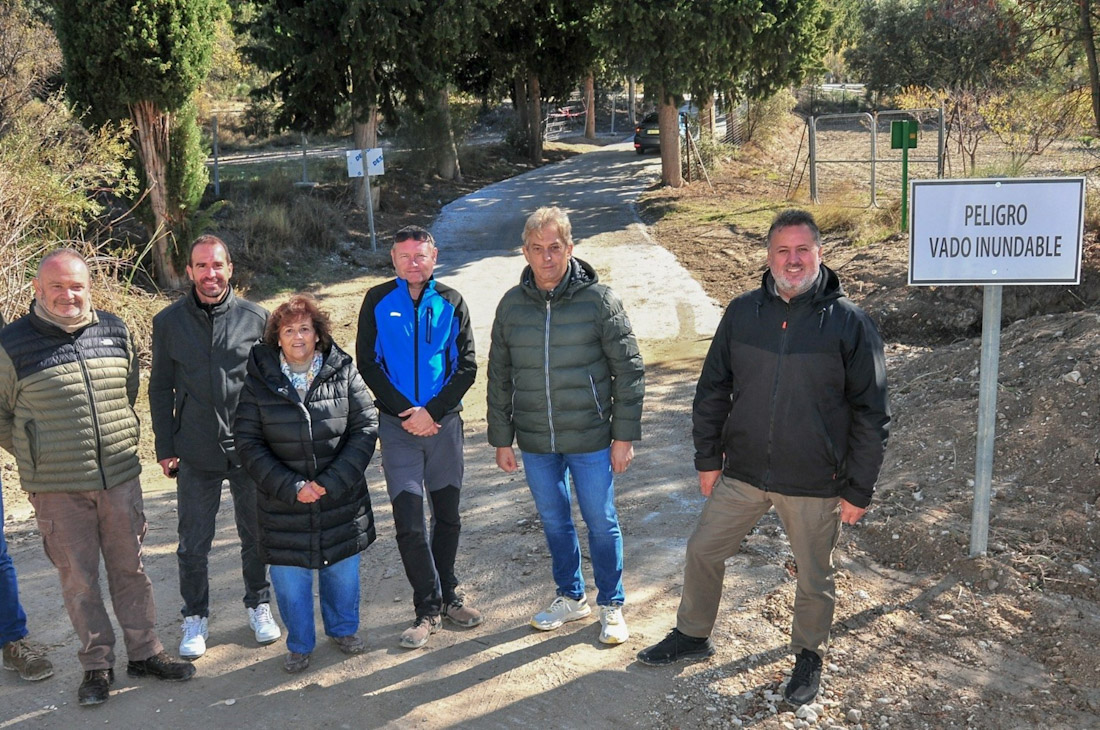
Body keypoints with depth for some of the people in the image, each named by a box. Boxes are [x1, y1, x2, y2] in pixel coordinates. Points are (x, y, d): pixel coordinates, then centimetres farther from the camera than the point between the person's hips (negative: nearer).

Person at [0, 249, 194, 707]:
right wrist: (37, 459, 4)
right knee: (78, 578, 7)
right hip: (57, 489, -3)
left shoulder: (116, 332, 3)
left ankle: (144, 653, 25)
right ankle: (96, 665, 21)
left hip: (120, 479, 3)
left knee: (129, 569, 12)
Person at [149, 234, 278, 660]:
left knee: (256, 534, 13)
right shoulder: (169, 322, 1)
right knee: (193, 543, 6)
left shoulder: (255, 318, -2)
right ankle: (195, 617, 25)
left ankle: (259, 605, 32)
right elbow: (161, 388, 6)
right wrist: (165, 448, 2)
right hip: (195, 454, 0)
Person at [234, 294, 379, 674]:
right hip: (283, 504, -1)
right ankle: (299, 645, 32)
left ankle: (343, 629, 42)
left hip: (341, 499, 1)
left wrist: (332, 482, -15)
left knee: (343, 570, 16)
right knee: (290, 578, 8)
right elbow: (248, 442, -6)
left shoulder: (343, 372, -4)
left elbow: (366, 428, -5)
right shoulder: (259, 381, -5)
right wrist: (291, 486, -16)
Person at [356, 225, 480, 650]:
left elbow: (467, 367, 0)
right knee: (409, 522, -4)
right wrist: (404, 411, -11)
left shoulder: (451, 303, 3)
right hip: (397, 425, -1)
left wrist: (433, 411, -12)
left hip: (444, 423, 2)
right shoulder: (378, 301, 1)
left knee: (448, 515, 11)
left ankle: (447, 596, 27)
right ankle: (428, 607, 8)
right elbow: (367, 364, -1)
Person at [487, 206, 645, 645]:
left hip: (590, 439, -3)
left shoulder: (598, 299, -8)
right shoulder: (512, 305, 2)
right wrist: (501, 439, 8)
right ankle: (570, 597, 36)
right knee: (554, 522, 16)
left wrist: (624, 436, -7)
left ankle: (611, 605, 26)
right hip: (535, 443, 3)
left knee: (601, 522, 8)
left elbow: (629, 370, -5)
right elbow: (499, 377, 8)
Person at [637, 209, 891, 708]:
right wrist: (708, 458, 5)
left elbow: (871, 414, -7)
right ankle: (692, 635, 38)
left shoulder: (849, 323, -10)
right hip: (741, 474, 3)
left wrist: (858, 490, -7)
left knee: (814, 577, 14)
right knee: (703, 551, 14)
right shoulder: (741, 313, -2)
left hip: (814, 484, -3)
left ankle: (809, 655, 40)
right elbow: (712, 390, 6)